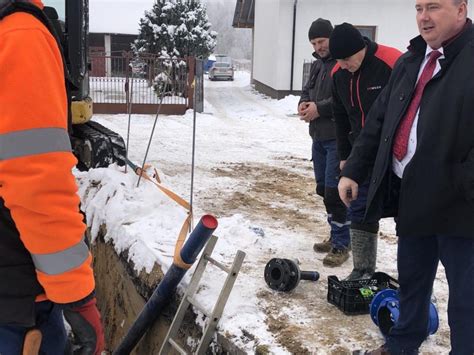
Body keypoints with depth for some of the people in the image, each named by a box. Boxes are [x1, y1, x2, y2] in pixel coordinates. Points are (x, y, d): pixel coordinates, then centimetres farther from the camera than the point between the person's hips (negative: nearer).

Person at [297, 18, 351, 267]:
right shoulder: (317, 64, 16)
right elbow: (308, 90, 23)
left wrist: (319, 108, -19)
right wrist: (304, 103, 2)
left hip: (338, 138, -9)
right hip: (318, 137, 9)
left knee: (334, 191, -7)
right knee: (323, 188, 15)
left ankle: (341, 244, 3)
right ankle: (335, 236, 28)